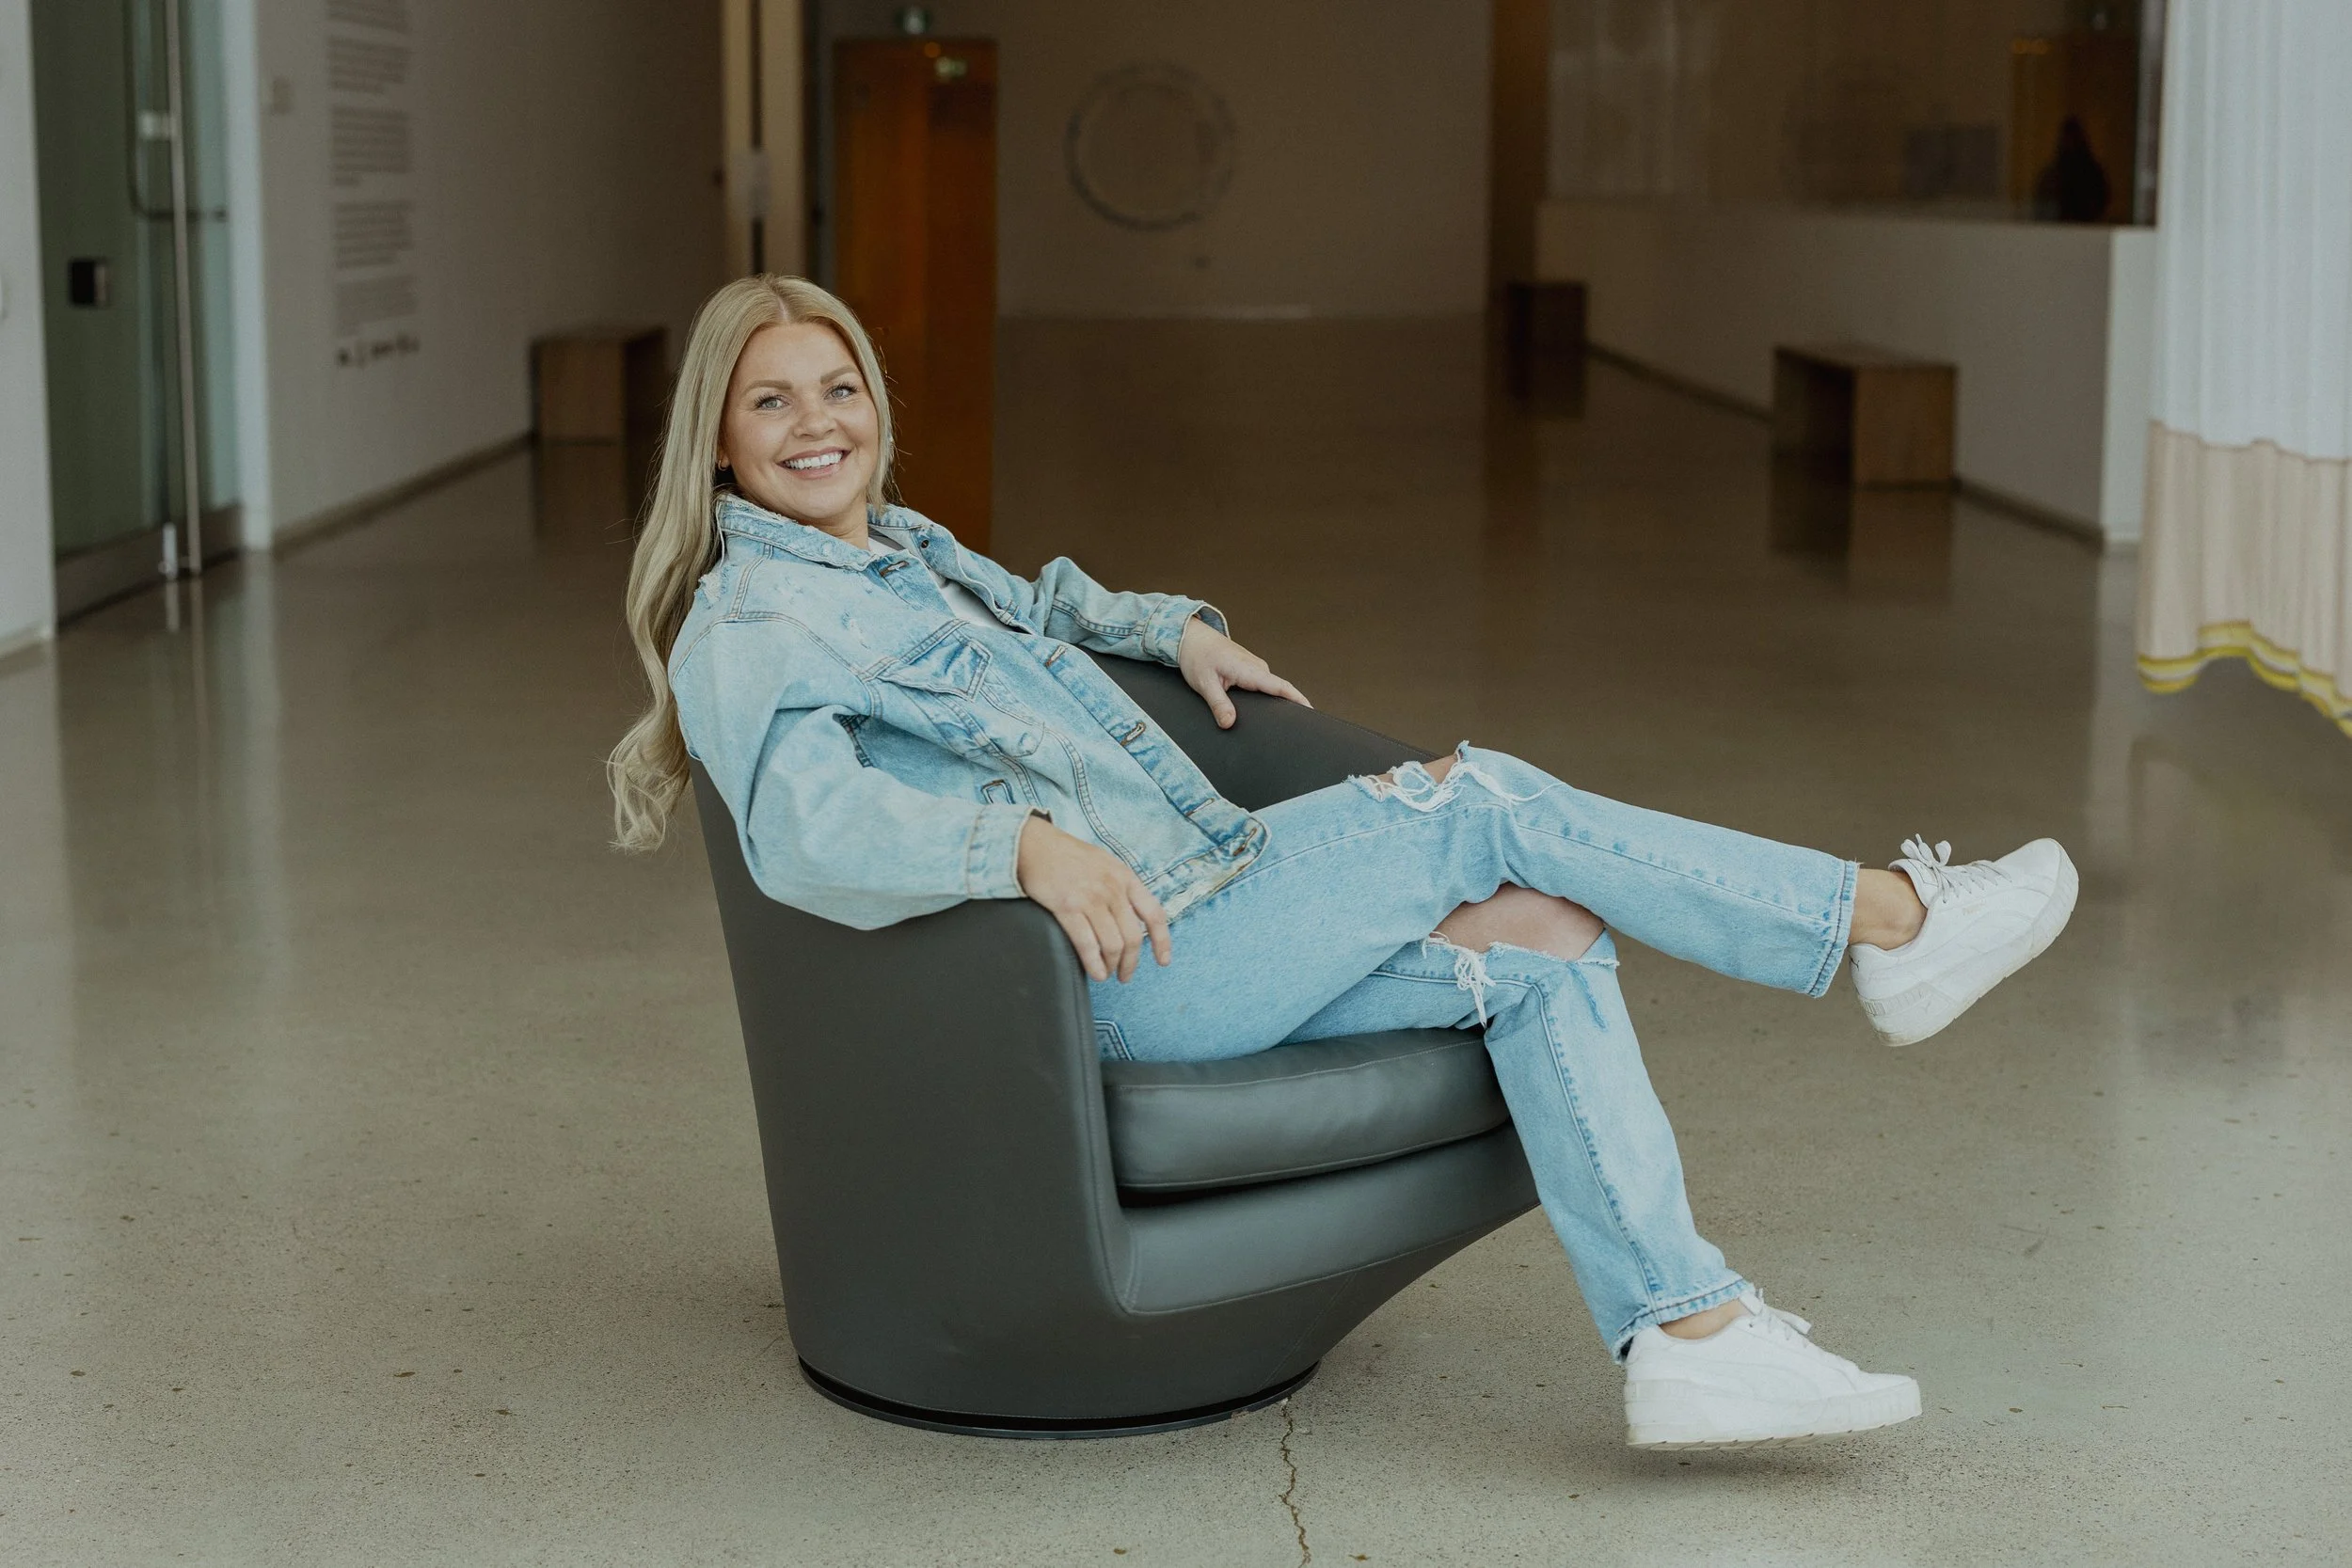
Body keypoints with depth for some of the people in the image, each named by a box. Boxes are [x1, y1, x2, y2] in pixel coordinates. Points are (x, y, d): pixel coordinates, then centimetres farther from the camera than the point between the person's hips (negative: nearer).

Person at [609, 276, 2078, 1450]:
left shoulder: (906, 547, 20)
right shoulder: (745, 624, -6)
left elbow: (1040, 609, 44)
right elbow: (808, 825, -26)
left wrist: (1178, 628, 27)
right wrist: (1027, 842, -40)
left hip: (1210, 899, 9)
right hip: (1120, 974, -9)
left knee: (1542, 936, -10)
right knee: (1475, 802, -15)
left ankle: (1692, 1335, -14)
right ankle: (1889, 922, -6)